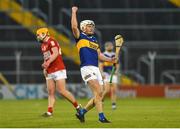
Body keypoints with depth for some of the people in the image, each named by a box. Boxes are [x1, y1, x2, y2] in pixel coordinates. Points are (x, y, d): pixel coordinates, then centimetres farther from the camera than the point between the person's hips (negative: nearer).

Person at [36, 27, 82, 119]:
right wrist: (45, 68, 14)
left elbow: (55, 53, -25)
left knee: (62, 91, -11)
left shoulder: (51, 42, -10)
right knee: (51, 93, 2)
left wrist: (48, 62, -37)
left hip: (58, 70, -9)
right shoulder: (43, 45, 19)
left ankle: (77, 106, 1)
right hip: (49, 72, 9)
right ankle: (49, 112, -1)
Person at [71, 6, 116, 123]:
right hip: (87, 68, -8)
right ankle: (101, 116, -21)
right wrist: (74, 12, -6)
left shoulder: (94, 40, 24)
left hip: (96, 69, 8)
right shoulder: (80, 37, 3)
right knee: (98, 91, -20)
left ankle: (82, 112, 19)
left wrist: (109, 60, 9)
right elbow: (74, 27, -14)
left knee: (99, 95, 5)